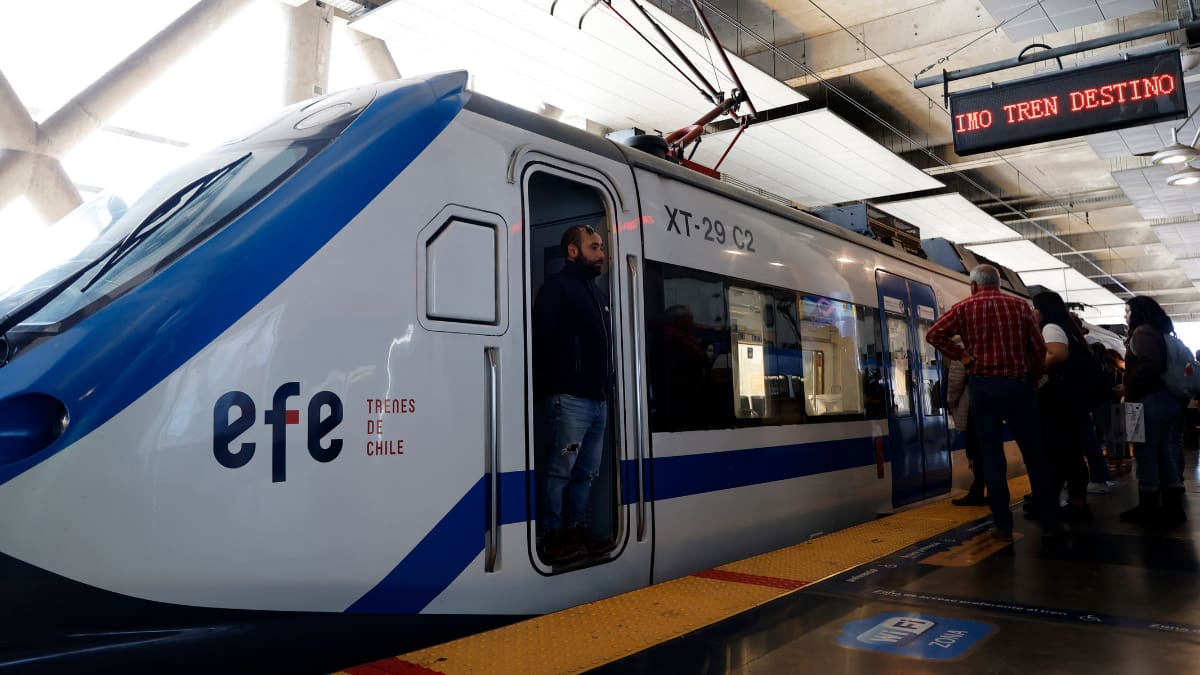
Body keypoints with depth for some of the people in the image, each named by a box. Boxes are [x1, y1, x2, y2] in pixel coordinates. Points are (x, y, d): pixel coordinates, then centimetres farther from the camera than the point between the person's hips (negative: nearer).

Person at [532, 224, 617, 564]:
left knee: (587, 472, 11)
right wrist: (548, 388, -16)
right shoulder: (557, 287, -2)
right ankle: (552, 537, 1)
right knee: (560, 470, -5)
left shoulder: (598, 294, 23)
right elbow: (541, 341, -11)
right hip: (569, 398, -8)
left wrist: (606, 387, 15)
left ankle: (577, 529, 20)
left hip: (598, 400, 9)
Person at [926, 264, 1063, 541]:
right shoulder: (1020, 306, 5)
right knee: (1035, 454, 10)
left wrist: (960, 354, -1)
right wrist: (1032, 378, 13)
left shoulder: (964, 308, 1)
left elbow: (933, 334, -9)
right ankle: (1050, 520, 17)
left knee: (992, 456, 4)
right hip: (1018, 385, 1)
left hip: (982, 386, -1)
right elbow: (1039, 347, 1)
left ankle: (1003, 525, 5)